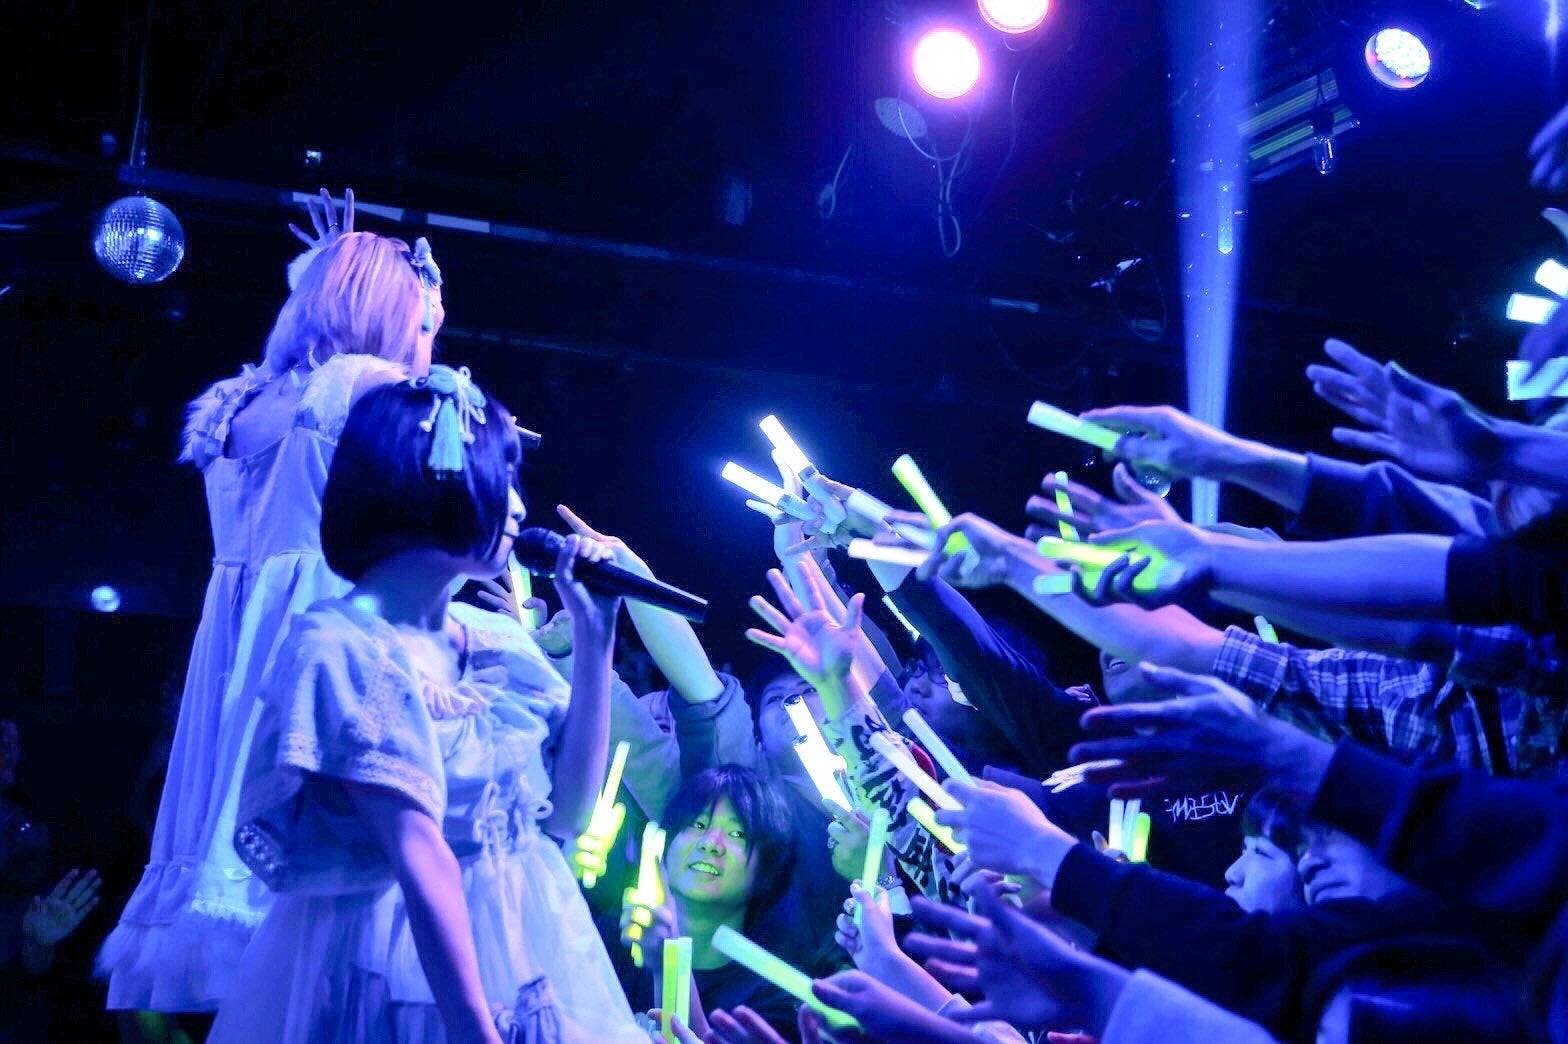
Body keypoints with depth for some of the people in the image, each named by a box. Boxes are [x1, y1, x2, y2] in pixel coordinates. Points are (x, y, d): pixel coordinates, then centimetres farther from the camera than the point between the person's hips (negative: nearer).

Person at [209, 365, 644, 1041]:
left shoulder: (501, 641, 6)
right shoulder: (344, 646, -15)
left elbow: (566, 813, 3)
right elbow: (419, 854, -22)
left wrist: (593, 638, -1)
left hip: (527, 959, 7)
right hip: (401, 973, -7)